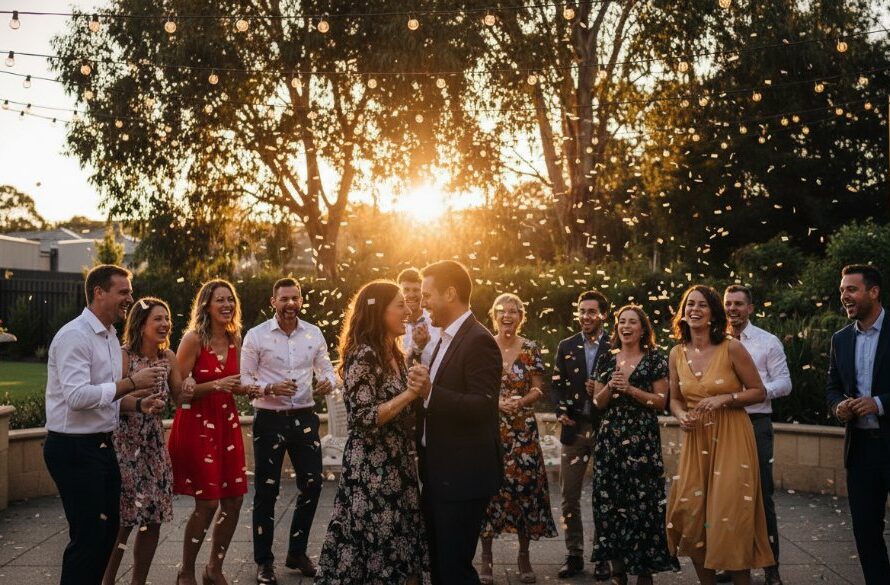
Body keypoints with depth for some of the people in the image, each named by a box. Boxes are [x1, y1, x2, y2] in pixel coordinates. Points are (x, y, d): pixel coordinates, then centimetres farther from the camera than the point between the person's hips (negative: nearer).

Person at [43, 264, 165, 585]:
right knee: (87, 534, -4)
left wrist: (137, 403, 3)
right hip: (74, 447, -9)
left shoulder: (110, 336, 13)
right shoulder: (74, 336, -17)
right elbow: (77, 396, -28)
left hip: (102, 444, 9)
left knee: (108, 528, 15)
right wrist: (131, 383, -24)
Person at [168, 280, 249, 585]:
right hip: (197, 423, -6)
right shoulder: (194, 338, -11)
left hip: (227, 422, 6)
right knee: (208, 503, -6)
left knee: (234, 500, 5)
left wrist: (244, 387, 0)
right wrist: (215, 385, -23)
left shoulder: (235, 339, 8)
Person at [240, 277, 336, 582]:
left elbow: (326, 367, 10)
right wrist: (270, 389, -24)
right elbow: (245, 380, -6)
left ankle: (297, 552, 28)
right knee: (266, 491, 5)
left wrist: (328, 381, -13)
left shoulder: (314, 333, 3)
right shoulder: (256, 336, -7)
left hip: (304, 418, 4)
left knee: (312, 485, 8)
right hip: (269, 420, -4)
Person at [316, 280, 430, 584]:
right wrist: (410, 393, -21)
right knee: (377, 552, 1)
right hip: (371, 470, -8)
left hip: (397, 466, 8)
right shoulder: (363, 356, -15)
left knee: (403, 550, 11)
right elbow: (363, 418, -21)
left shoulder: (394, 354, 12)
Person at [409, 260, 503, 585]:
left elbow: (484, 407, -25)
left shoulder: (479, 341, -15)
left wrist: (431, 391, -33)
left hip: (462, 476, -9)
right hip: (438, 473, 10)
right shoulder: (445, 339, 14)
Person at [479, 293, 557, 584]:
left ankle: (524, 555, 15)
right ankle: (486, 556, 11)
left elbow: (538, 390, 3)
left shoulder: (531, 349, 4)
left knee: (524, 485, 0)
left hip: (523, 429, 1)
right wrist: (497, 402, -15)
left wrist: (521, 401, -16)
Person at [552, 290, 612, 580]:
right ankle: (574, 555, 17)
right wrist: (561, 411, -8)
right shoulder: (566, 346, 9)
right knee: (569, 496, 6)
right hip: (574, 428, 3)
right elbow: (557, 385, 8)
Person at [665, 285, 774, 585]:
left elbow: (758, 392, -3)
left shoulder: (732, 349, -9)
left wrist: (724, 399, -17)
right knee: (690, 514, 3)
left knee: (730, 516, -3)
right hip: (696, 440, 4)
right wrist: (680, 415, -7)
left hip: (731, 439, -4)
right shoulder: (677, 353, 4)